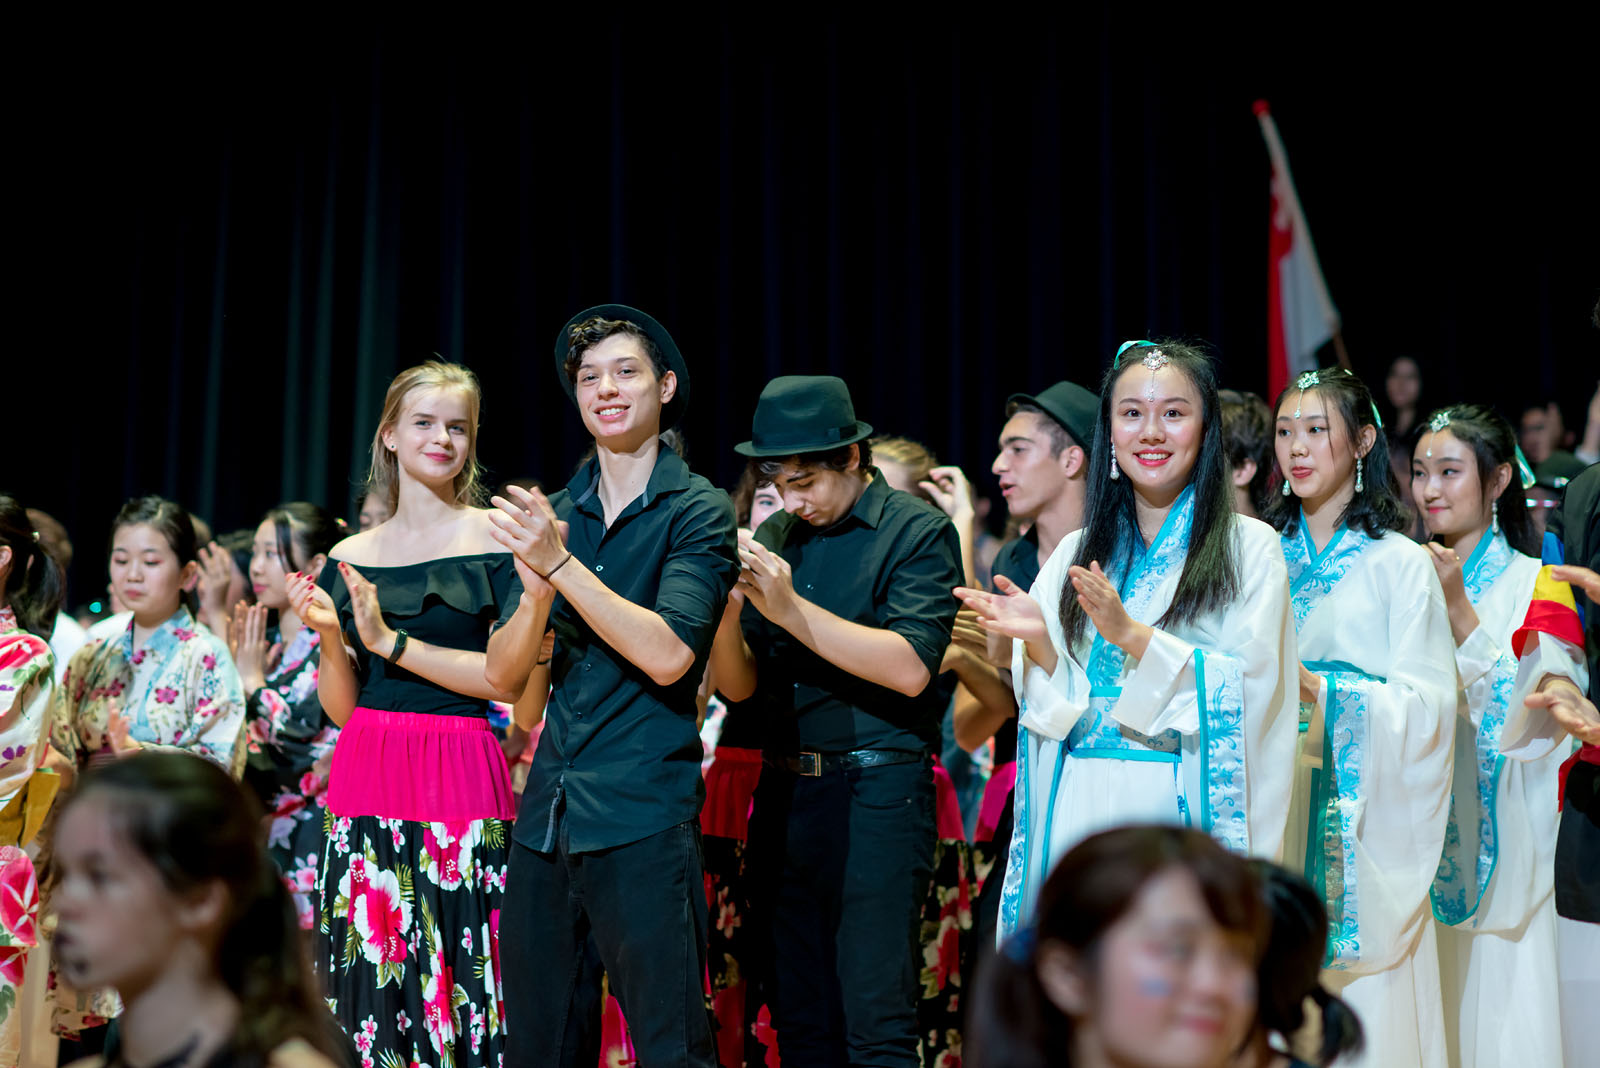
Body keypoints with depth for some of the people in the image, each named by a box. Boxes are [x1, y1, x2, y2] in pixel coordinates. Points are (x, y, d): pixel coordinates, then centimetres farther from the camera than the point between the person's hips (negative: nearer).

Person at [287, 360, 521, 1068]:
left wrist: (392, 641, -13)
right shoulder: (348, 558, 10)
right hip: (366, 783, 4)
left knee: (456, 988, -2)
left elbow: (513, 679, -9)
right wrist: (328, 634, -7)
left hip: (459, 784, -3)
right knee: (369, 987, 6)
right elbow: (341, 707, 11)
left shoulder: (495, 540, -1)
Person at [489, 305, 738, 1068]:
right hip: (548, 805, 5)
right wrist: (536, 594, -14)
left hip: (642, 811, -5)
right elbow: (504, 669, 6)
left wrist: (560, 563, -18)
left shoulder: (698, 512, -3)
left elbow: (667, 654, -16)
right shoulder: (551, 513, 11)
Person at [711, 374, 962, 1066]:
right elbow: (738, 686, 9)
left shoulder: (918, 532, -4)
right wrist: (728, 606, -11)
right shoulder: (776, 537, 12)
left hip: (879, 790, -6)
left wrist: (791, 609, -19)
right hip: (787, 792, 6)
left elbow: (911, 668, -16)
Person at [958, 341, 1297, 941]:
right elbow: (1059, 708, 10)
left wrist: (1131, 635, -18)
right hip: (1078, 816, 3)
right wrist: (1038, 643, -10)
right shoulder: (1076, 553, 12)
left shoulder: (1249, 547, 2)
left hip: (1186, 809, -3)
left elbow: (1249, 689, -9)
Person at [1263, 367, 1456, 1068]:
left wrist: (1317, 690, -19)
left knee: (1364, 1009, -3)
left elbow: (1427, 706, -8)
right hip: (1274, 815, 3)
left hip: (1360, 820, -3)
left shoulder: (1401, 565, -1)